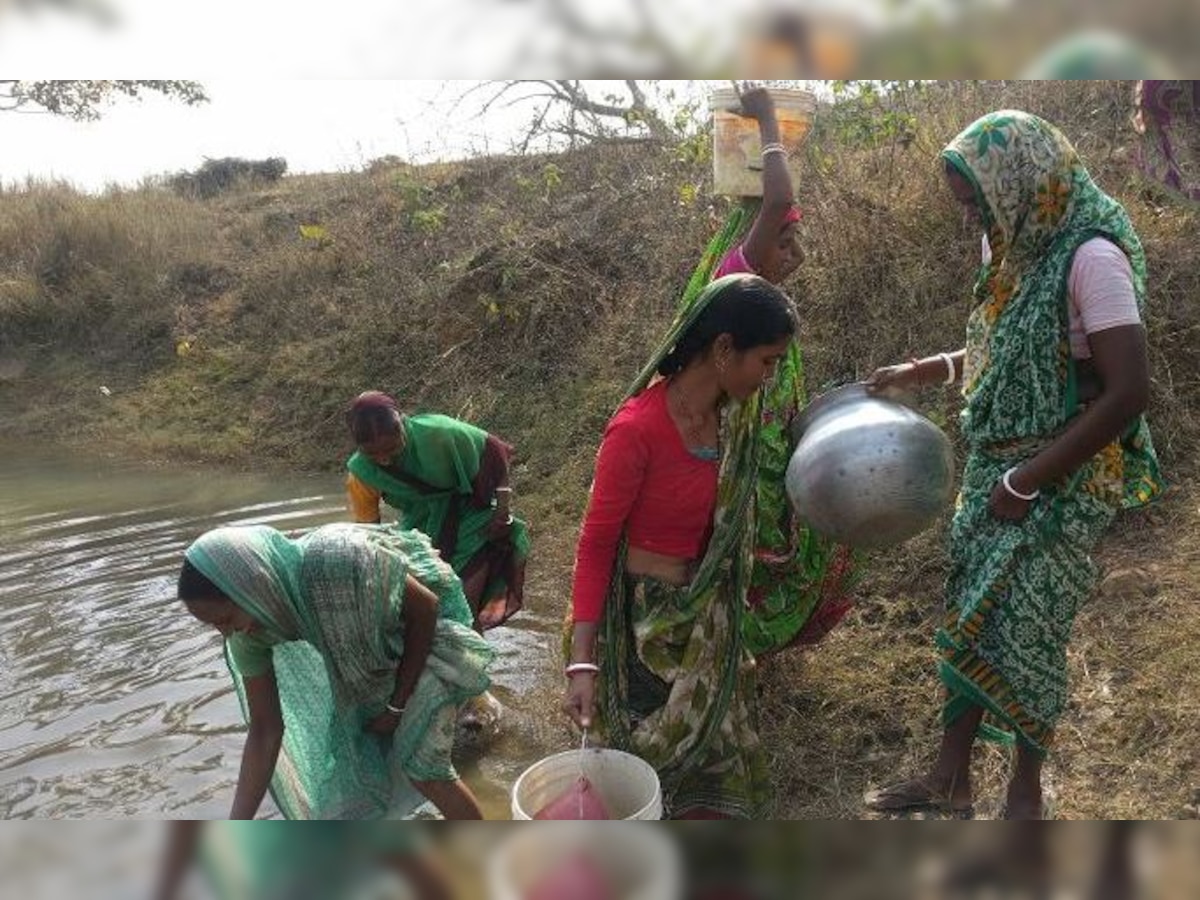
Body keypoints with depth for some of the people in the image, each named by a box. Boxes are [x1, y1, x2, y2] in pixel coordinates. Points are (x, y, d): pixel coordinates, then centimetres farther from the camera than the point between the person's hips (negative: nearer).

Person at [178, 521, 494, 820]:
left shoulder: (339, 560, -40)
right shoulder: (250, 628, -20)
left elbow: (426, 606, -23)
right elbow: (265, 730, -10)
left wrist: (397, 705, -16)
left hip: (429, 630, -5)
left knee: (421, 766, -9)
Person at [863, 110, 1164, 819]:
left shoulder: (1091, 257, -18)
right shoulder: (1023, 248, 7)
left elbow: (1129, 391, -22)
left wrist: (1027, 481, -20)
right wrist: (916, 374, 11)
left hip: (1064, 484, -8)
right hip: (997, 469, 8)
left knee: (1022, 634, 1)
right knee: (971, 621, 11)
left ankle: (1027, 793, 22)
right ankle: (951, 777, 25)